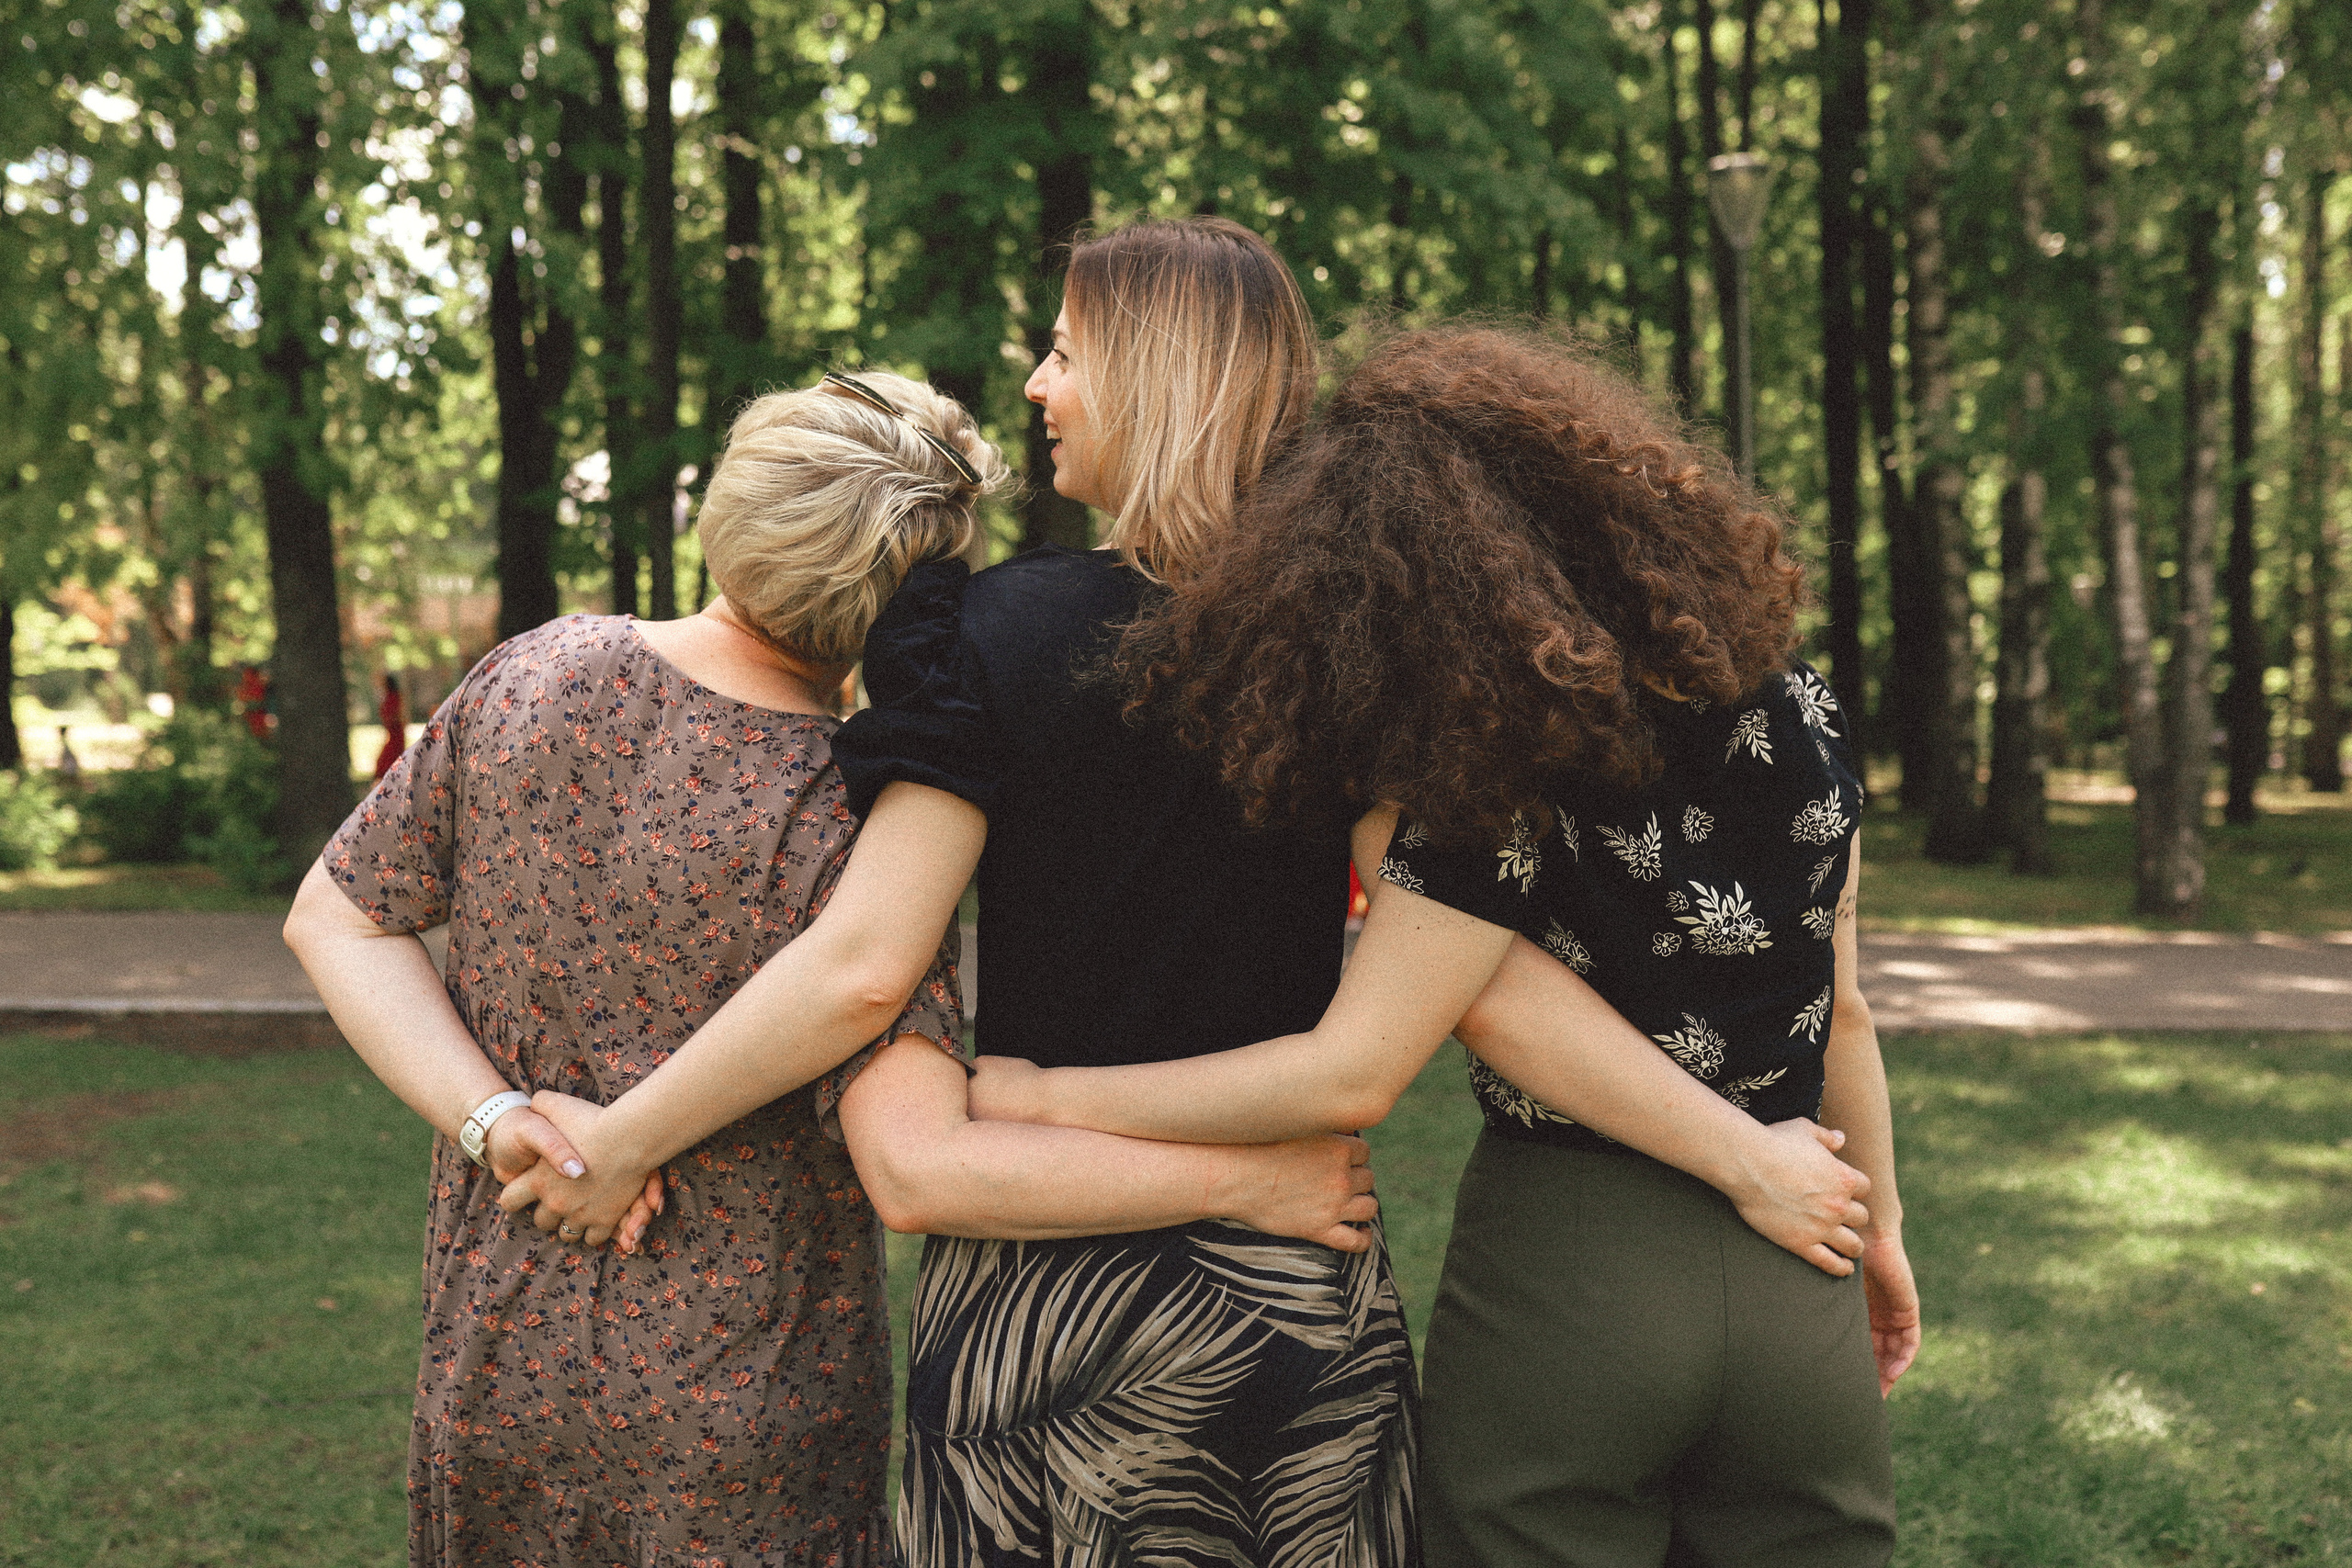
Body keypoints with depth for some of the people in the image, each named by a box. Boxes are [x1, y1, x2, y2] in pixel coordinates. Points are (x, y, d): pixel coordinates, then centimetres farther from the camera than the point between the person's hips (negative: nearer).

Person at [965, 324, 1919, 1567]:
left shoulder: (1503, 778, -17)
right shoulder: (1795, 715, 0)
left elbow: (1347, 1076, -19)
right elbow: (1839, 1012, 7)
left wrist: (1038, 1094, -13)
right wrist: (1881, 1225, 21)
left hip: (1557, 1278, -5)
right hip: (1789, 1283, 5)